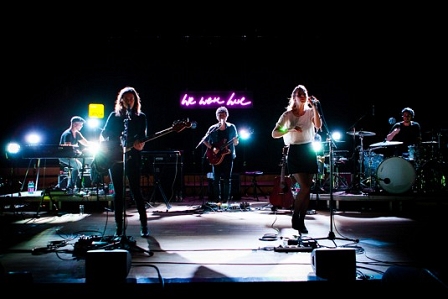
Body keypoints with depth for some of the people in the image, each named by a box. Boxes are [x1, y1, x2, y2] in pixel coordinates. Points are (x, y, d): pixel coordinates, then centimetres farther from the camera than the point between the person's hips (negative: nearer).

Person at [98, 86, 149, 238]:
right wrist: (103, 145, -9)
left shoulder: (141, 117, 6)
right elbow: (104, 133, 9)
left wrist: (140, 144, -23)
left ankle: (144, 226, 2)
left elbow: (143, 137, -1)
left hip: (132, 158, -2)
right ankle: (119, 227, 12)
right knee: (118, 192, 5)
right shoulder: (114, 116, 10)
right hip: (114, 159, 2)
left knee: (136, 191, -6)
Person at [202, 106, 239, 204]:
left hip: (228, 156, 0)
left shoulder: (231, 127, 3)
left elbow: (235, 143, 7)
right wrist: (212, 148, -7)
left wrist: (235, 141, -17)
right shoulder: (213, 129, 2)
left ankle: (226, 200, 8)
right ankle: (217, 200, 9)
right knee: (216, 179, 1)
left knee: (227, 179, 1)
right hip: (216, 157, 0)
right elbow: (205, 141, 8)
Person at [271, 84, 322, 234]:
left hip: (309, 150, 4)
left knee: (307, 189, 4)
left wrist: (314, 107, -17)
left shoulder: (310, 112, 5)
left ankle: (301, 221, 15)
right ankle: (295, 217, 6)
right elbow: (274, 134, -9)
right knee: (305, 187, -14)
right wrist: (290, 129, -21)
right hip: (295, 152, -3)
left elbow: (318, 125, -15)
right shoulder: (288, 114, -3)